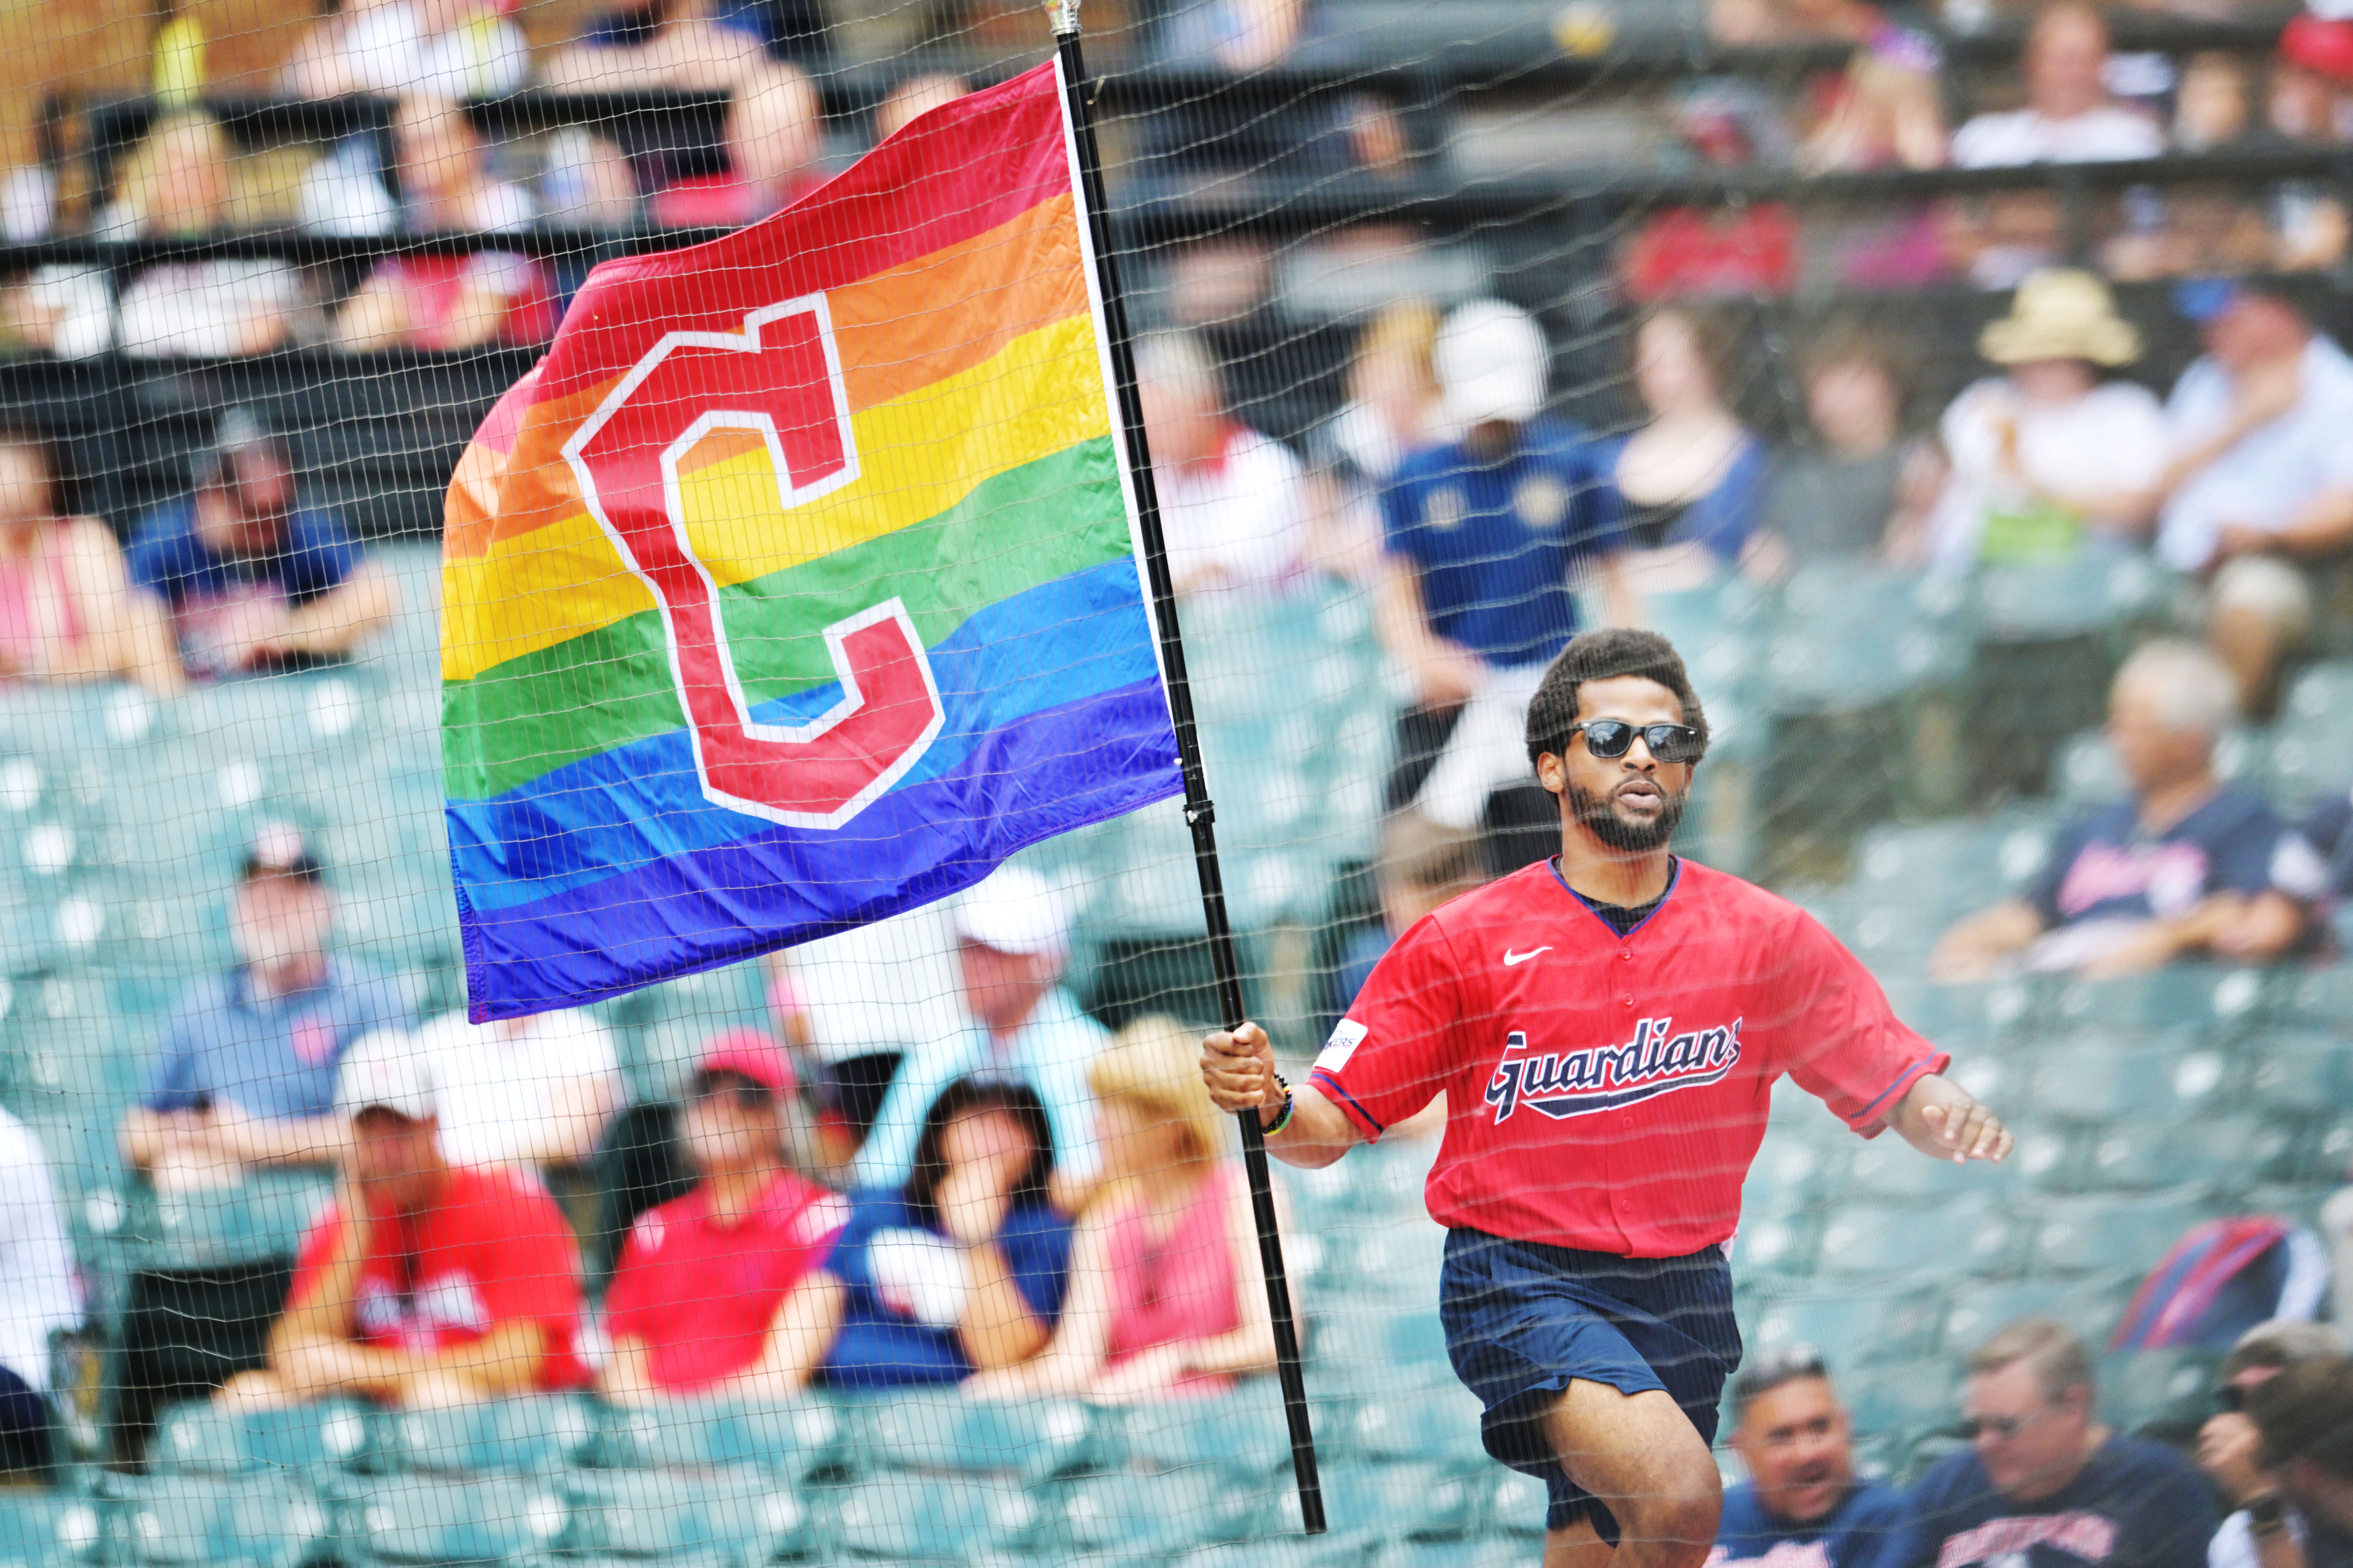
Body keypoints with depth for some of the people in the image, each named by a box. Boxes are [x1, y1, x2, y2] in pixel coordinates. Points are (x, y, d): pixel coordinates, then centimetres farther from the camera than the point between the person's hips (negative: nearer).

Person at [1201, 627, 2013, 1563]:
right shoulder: (1464, 943, 0)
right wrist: (1268, 1103, -22)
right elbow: (1333, 1126, 1)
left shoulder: (1766, 936, 5)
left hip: (1684, 1297, 4)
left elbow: (1901, 1090, 4)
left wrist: (1947, 1117, -20)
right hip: (1522, 1282, -4)